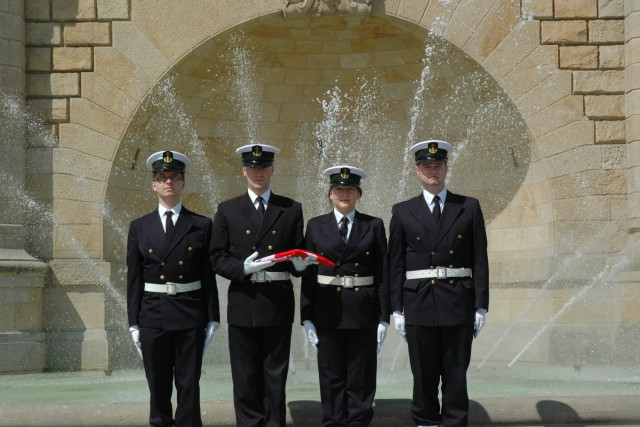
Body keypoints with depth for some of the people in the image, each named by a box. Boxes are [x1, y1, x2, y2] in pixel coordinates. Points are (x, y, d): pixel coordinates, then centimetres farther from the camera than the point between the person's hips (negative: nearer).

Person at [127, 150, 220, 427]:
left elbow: (209, 276, 5)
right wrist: (134, 324, 3)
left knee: (189, 386, 1)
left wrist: (213, 319, 2)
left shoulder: (201, 226, 5)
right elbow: (134, 278, 7)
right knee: (158, 387, 5)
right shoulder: (139, 228, 8)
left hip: (190, 315, -1)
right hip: (153, 316, 1)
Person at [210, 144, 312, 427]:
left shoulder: (291, 210, 11)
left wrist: (300, 265, -11)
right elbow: (217, 259, 4)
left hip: (278, 304, 0)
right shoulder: (227, 210, 9)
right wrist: (243, 268, -13)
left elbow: (298, 254, 12)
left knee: (276, 377, 2)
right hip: (243, 304, 0)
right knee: (246, 379, 2)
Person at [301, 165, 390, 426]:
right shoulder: (316, 226, 7)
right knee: (332, 378, 4)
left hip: (363, 314, 0)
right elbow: (308, 275, 6)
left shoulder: (374, 226, 6)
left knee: (361, 379, 3)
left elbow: (383, 275, 4)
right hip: (328, 314, 0)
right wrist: (307, 318, -1)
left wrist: (384, 318, -1)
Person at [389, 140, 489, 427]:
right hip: (419, 306, 0)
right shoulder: (403, 212, 8)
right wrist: (397, 310, 0)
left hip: (458, 306, 0)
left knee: (456, 376, 2)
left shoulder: (469, 208, 8)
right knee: (423, 377, 4)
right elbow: (395, 264, 7)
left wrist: (481, 306, -1)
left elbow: (480, 260, 5)